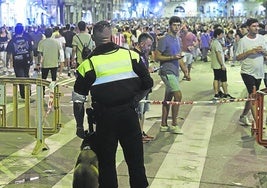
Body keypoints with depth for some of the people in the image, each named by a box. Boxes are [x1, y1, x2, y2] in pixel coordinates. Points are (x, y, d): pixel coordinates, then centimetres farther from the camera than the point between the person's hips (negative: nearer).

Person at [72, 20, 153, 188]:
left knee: (106, 161, 12)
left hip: (105, 117, -1)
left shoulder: (88, 64, -5)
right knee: (135, 158, 13)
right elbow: (148, 84, 5)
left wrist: (80, 126, 7)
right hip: (129, 114, 2)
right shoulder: (131, 55, 0)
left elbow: (78, 100, -3)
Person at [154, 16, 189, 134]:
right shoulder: (164, 40, -10)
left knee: (168, 98, 11)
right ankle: (174, 125, -6)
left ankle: (164, 125, 17)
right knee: (178, 95, -15)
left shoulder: (178, 40, 17)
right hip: (167, 72, -9)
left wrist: (185, 71, 17)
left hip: (174, 72, 9)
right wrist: (172, 57, -21)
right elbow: (157, 57, -13)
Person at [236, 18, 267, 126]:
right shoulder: (243, 41, -9)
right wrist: (250, 52, -20)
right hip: (248, 72, -5)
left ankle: (243, 116, 29)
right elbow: (238, 57, -9)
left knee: (251, 96, 14)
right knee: (253, 96, -11)